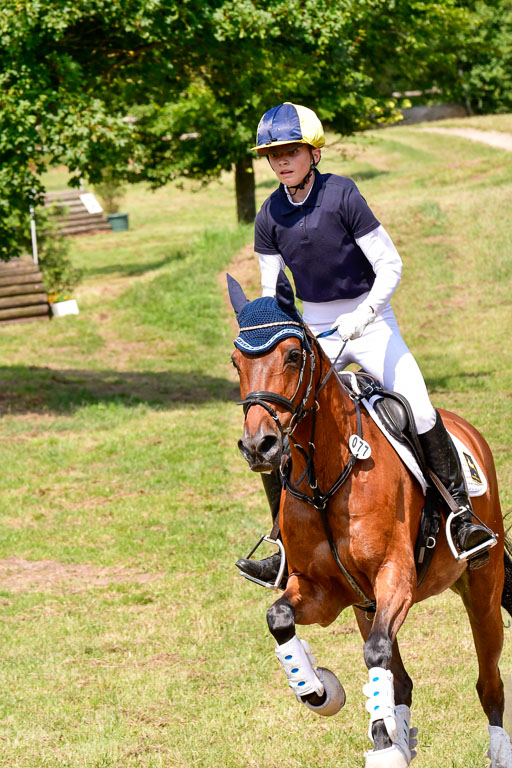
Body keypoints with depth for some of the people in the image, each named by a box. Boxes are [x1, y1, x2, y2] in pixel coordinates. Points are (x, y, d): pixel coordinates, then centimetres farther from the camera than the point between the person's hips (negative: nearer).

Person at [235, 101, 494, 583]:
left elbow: (390, 267, -14)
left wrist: (363, 315, -27)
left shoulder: (342, 195, -14)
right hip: (314, 331, 4)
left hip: (370, 322, -4)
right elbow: (271, 292, 4)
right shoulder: (270, 216, -1)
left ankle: (461, 513, -8)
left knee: (419, 411, -24)